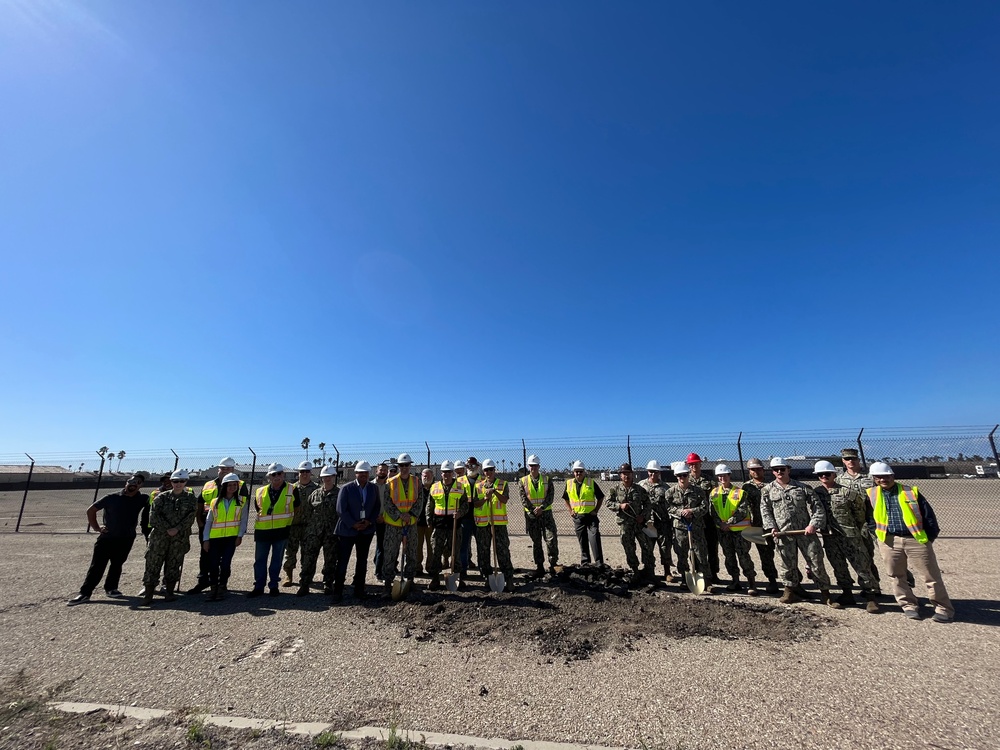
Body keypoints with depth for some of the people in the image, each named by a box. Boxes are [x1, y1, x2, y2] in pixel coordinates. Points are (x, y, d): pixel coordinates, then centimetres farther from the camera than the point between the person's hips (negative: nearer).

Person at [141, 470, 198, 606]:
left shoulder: (191, 498, 4)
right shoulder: (162, 497, 3)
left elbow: (190, 517, -4)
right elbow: (154, 516, -4)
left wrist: (177, 529, -15)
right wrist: (167, 529, -12)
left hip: (180, 537, 0)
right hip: (159, 535, 0)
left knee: (173, 565, 6)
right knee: (153, 564, 1)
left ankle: (170, 593, 17)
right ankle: (148, 595, 12)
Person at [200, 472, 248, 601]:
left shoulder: (241, 501, 3)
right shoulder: (215, 502, 7)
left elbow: (243, 519, 0)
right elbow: (208, 521, 8)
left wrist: (240, 536, -8)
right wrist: (206, 539, 2)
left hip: (231, 538, -2)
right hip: (215, 538, 2)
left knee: (225, 564, -6)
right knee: (213, 565, 1)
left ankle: (221, 588, 14)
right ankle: (213, 589, 20)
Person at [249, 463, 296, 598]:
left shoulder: (291, 490, -5)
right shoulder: (260, 492, 2)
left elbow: (295, 509, 6)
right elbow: (257, 508, 17)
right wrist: (263, 519, 11)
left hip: (282, 531, -2)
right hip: (262, 531, 2)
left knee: (277, 560, 9)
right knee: (259, 560, 8)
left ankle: (273, 585, 22)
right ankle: (258, 586, 21)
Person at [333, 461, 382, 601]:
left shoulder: (374, 488, 2)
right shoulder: (346, 488, -9)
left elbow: (377, 507, 6)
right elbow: (341, 510, -11)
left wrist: (369, 521, -8)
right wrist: (353, 524, -14)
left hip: (366, 530, 3)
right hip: (347, 530, -3)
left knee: (362, 561, 12)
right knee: (342, 562, 4)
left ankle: (359, 590, 23)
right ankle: (338, 591, 19)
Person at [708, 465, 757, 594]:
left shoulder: (740, 492, -6)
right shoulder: (714, 492, 6)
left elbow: (743, 511, -12)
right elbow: (712, 511, 3)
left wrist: (729, 522, -16)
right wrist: (721, 524, -10)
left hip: (739, 529, -4)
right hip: (723, 530, 4)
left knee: (743, 557, -5)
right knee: (729, 557, 12)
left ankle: (751, 584, 6)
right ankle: (735, 582, 24)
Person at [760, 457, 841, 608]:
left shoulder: (802, 487, 4)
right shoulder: (767, 490, 6)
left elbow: (818, 507, 1)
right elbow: (765, 511, 6)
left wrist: (814, 524, -11)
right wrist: (771, 527, -5)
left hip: (806, 532, 0)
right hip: (783, 534, 1)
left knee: (816, 563, 3)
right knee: (788, 565, 8)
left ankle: (825, 593, 19)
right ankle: (791, 589, 25)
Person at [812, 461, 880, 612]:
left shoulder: (847, 492, -8)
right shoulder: (815, 493, 1)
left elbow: (860, 508, 2)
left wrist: (858, 527, 8)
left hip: (850, 535, -3)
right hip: (829, 537, 3)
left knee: (862, 566, 2)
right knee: (839, 567, 13)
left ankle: (871, 597, 14)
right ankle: (847, 594, 26)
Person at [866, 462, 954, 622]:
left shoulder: (911, 492, 0)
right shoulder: (871, 494, 2)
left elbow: (928, 515, 4)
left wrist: (930, 536, 1)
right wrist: (877, 535, 6)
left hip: (916, 540, -1)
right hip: (889, 542, 1)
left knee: (931, 576, 7)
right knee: (897, 576, 9)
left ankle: (944, 609, 22)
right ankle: (909, 605, 24)